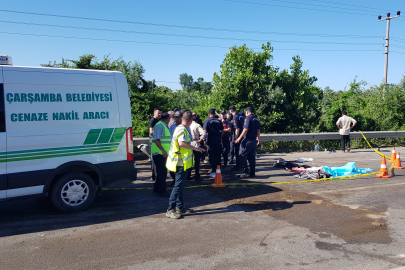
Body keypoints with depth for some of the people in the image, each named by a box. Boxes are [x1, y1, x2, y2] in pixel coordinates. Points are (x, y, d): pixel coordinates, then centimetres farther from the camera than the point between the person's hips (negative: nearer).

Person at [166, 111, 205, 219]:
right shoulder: (182, 129, -17)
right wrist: (195, 148, -27)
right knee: (179, 185, -8)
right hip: (181, 162, -10)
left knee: (181, 184, 14)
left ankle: (180, 207, 23)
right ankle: (170, 210, -5)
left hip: (184, 162, 10)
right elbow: (182, 143, -32)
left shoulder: (184, 129, 14)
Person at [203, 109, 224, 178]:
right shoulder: (219, 121, 5)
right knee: (218, 155, 12)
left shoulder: (208, 120, -5)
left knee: (212, 155, 1)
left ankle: (213, 171, 0)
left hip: (211, 139, -4)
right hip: (218, 139, 4)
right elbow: (222, 130, 7)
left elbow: (205, 131, -11)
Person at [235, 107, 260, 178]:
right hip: (254, 140, 8)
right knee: (252, 157, 11)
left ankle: (245, 172, -7)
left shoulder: (248, 118, -10)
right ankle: (252, 173, 12)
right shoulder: (256, 119, 14)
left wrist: (239, 138, -15)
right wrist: (258, 138, 29)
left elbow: (246, 129, -17)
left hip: (248, 140, -8)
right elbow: (258, 130, 18)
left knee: (242, 155, -1)